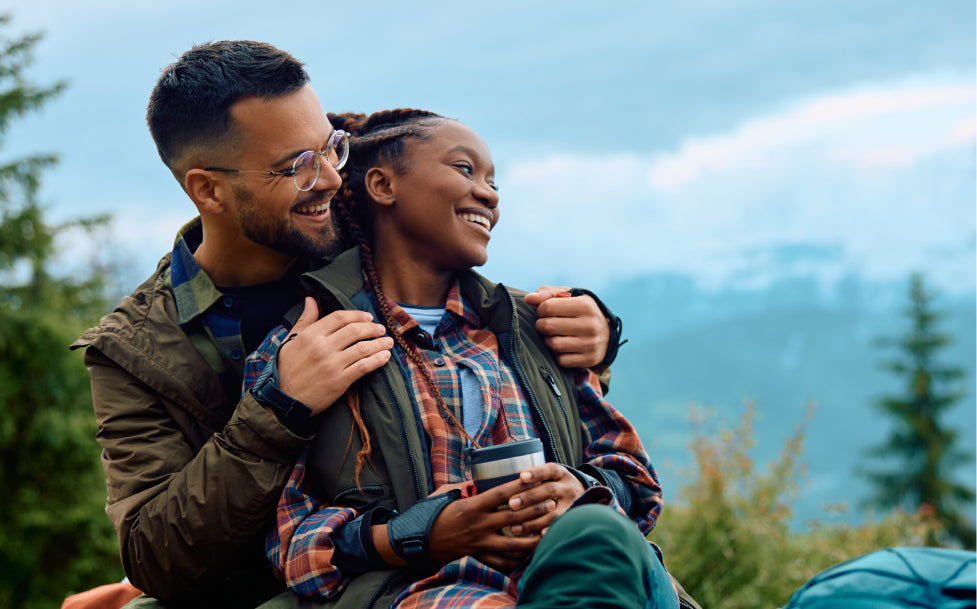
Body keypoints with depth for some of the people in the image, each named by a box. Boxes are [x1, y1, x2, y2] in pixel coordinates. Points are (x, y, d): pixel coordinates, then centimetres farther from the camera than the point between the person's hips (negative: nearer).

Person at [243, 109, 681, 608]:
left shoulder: (531, 326, 27)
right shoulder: (293, 346, 11)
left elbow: (628, 469, 23)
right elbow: (274, 531, 2)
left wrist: (578, 490, -4)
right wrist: (423, 536, -15)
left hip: (571, 568, 5)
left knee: (595, 534, -36)